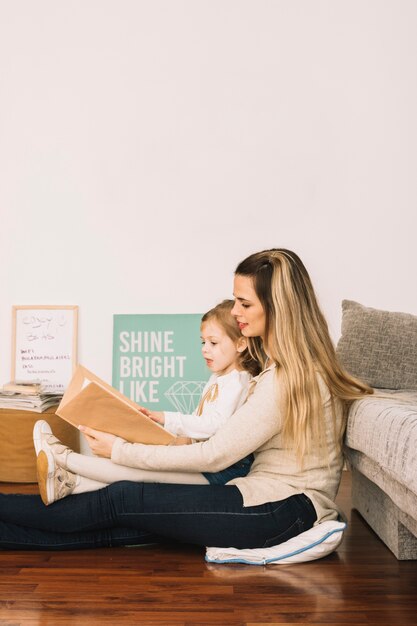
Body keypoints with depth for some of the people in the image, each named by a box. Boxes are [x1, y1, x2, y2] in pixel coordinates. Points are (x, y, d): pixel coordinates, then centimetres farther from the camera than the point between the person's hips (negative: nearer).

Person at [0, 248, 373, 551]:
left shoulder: (288, 378, -21)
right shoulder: (299, 367, 11)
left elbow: (215, 456, -19)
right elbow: (228, 431, 15)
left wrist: (121, 451, -13)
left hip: (284, 510, -9)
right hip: (279, 500, 9)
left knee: (123, 500, -8)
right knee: (130, 523, -3)